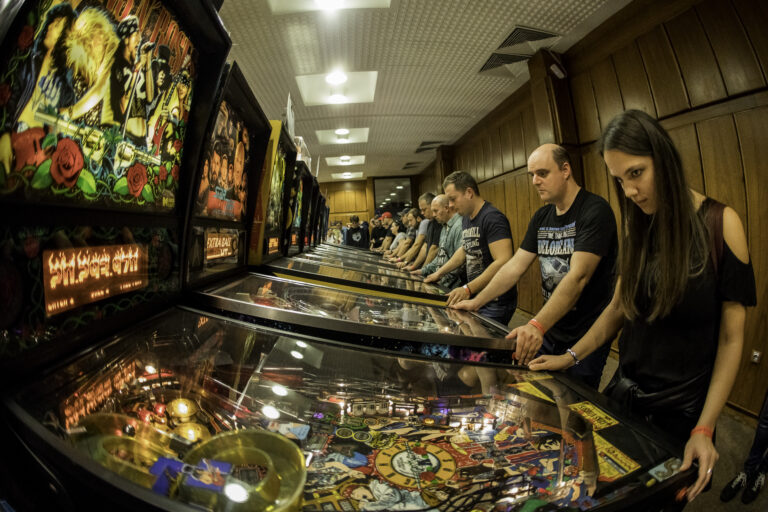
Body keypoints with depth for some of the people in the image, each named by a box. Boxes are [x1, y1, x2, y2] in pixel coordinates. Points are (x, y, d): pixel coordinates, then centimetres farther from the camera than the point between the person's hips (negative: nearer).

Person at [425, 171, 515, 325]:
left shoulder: (492, 218, -17)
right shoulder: (466, 218, 12)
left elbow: (503, 262, -26)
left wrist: (468, 289, -29)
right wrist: (439, 273, 20)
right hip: (476, 298, 8)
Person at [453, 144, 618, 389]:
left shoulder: (595, 210, -16)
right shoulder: (541, 217, 7)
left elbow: (578, 276, -27)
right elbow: (516, 265, 6)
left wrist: (537, 325, -36)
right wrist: (476, 302, 0)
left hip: (584, 338, -6)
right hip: (548, 331, 6)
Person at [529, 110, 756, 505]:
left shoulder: (720, 223, -14)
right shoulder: (636, 225, -2)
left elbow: (731, 338, -12)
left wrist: (704, 429, -14)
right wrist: (571, 356, -3)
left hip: (683, 409, -3)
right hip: (626, 393, 4)